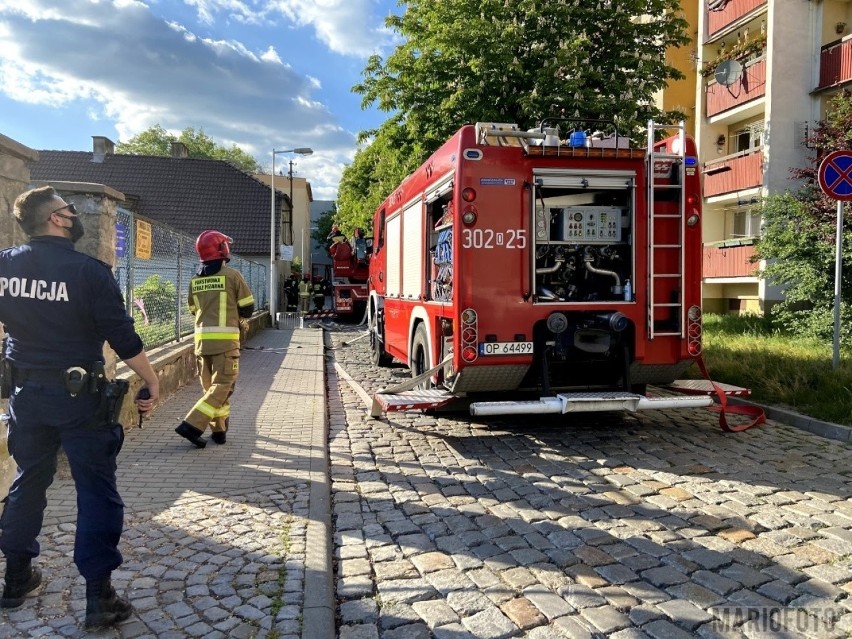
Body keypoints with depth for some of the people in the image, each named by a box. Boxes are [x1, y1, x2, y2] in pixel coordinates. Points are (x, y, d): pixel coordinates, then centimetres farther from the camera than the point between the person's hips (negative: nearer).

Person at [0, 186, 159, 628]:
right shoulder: (88, 270, -15)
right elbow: (123, 338, -14)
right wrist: (152, 383, -3)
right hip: (79, 395, -5)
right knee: (96, 492, 3)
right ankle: (99, 595, 5)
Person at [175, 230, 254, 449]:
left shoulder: (195, 279, 9)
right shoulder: (232, 275, -6)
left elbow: (194, 309, 16)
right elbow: (248, 307, -3)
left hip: (202, 338, 6)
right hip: (225, 338, -5)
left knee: (210, 385, 14)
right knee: (222, 386, -1)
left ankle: (219, 429, 20)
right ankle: (192, 425, -12)